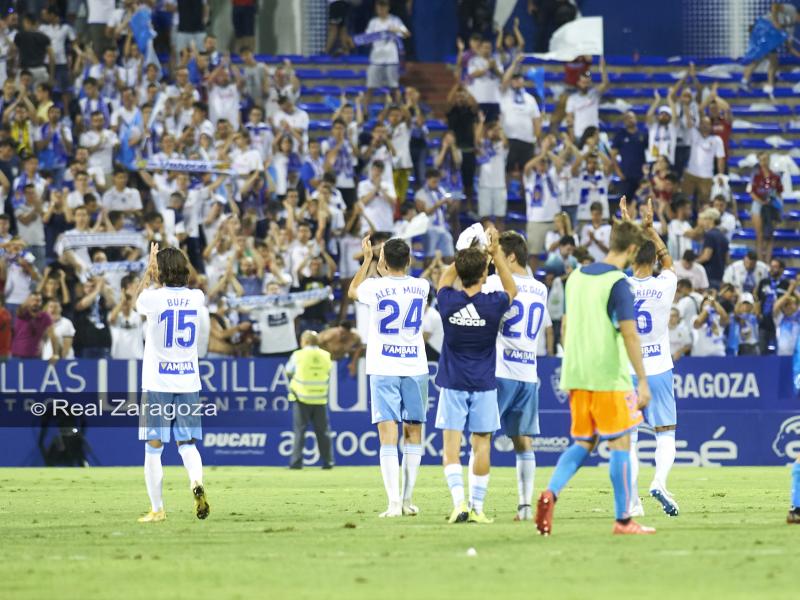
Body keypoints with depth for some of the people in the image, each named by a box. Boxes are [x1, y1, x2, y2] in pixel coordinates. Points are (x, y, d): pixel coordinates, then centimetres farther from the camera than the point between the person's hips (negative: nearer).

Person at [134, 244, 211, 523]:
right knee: (187, 444, 11)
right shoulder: (197, 298, 0)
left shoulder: (153, 298, -10)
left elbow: (136, 299, 15)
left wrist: (150, 266, 24)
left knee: (153, 448, 4)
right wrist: (173, 263, 32)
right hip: (189, 382, 3)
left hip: (157, 384, -3)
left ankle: (157, 509, 5)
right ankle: (196, 482, -19)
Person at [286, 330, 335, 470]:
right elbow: (328, 373, 13)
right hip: (320, 398, 3)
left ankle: (296, 461, -5)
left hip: (302, 397, -3)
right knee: (323, 431, 8)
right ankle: (327, 461, 7)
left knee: (300, 430, 0)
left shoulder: (298, 355, -5)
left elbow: (289, 372, 7)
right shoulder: (326, 356, 4)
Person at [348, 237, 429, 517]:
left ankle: (394, 503, -17)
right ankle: (408, 500, 17)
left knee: (388, 436, -7)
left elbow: (352, 291, 17)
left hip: (383, 370, -2)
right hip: (415, 368, 2)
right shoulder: (421, 287, 0)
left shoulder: (375, 287, -8)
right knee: (413, 434, 13)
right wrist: (384, 271, 39)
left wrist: (367, 259, 26)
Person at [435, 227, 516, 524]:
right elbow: (511, 289, 13)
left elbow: (445, 277, 16)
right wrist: (496, 252, 11)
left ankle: (459, 503, -15)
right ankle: (477, 508, 7)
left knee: (451, 445, -1)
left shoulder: (448, 302, -8)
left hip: (453, 383, 0)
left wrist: (464, 256, 18)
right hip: (484, 385, 0)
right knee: (481, 445, 6)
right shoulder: (493, 304, -11)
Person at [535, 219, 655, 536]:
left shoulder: (576, 277, 10)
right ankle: (623, 520, 5)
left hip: (577, 375, 7)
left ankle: (551, 492, -10)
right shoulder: (618, 283, -12)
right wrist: (643, 382, -17)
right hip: (609, 376, -7)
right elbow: (629, 333, -18)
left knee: (582, 443, 14)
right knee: (620, 443, 2)